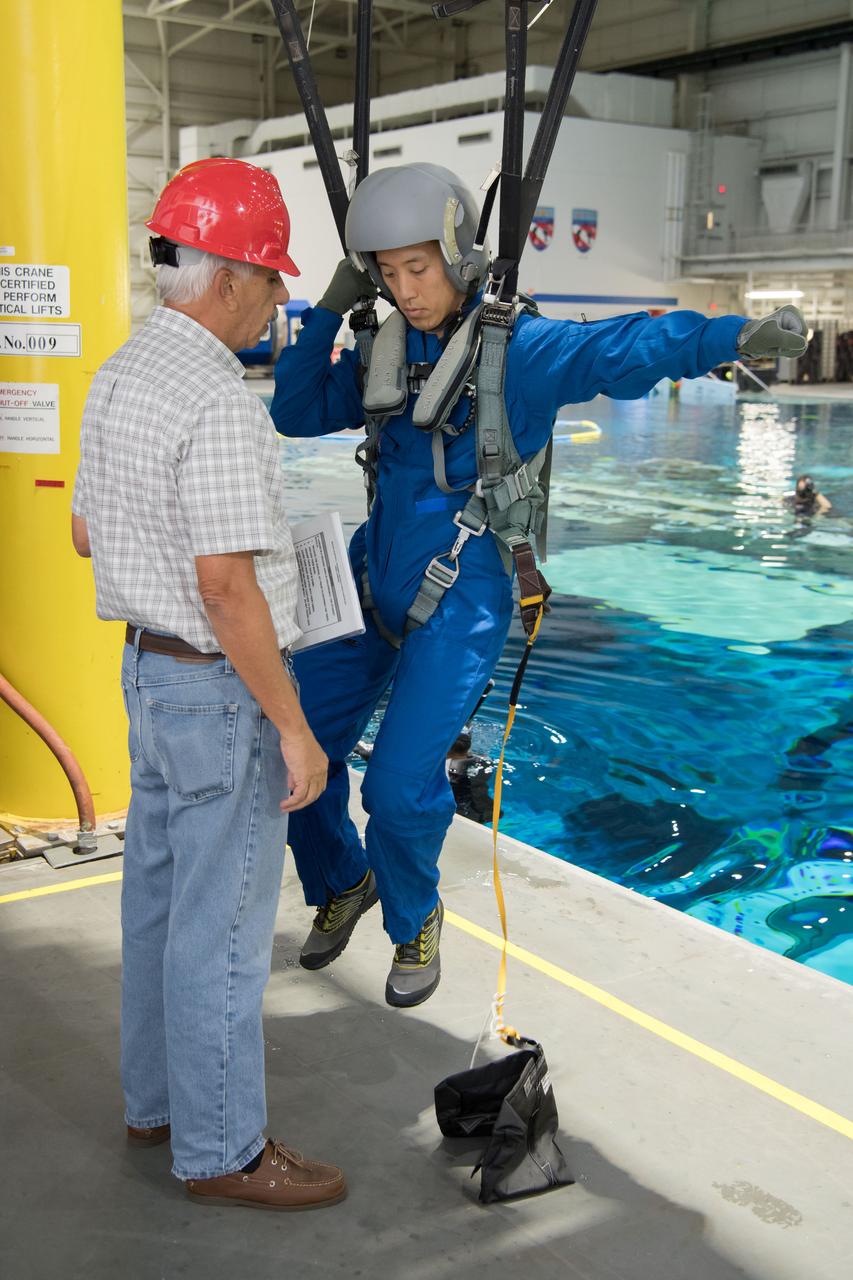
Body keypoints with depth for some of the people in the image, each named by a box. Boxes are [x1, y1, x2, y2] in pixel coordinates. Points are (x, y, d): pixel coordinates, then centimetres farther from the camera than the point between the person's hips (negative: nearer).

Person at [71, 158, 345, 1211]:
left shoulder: (119, 375, 7)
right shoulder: (216, 402, -23)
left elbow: (86, 532, 16)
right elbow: (227, 589, -26)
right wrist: (292, 728, -19)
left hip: (150, 670, 10)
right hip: (221, 693, -10)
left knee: (159, 897, 19)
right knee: (222, 928, 2)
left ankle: (157, 1101, 35)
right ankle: (221, 1152, 18)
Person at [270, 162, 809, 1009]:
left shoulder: (522, 348, -11)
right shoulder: (391, 352, 6)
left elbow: (629, 347, -25)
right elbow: (296, 413, 11)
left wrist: (735, 335, -41)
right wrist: (329, 312, 1)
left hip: (458, 599, -6)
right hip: (371, 579, 6)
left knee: (400, 783, -11)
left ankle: (414, 923, 21)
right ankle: (341, 884, 37)